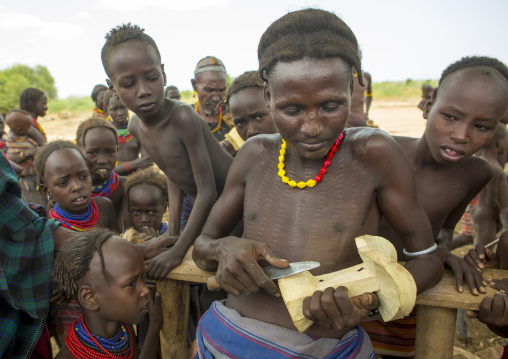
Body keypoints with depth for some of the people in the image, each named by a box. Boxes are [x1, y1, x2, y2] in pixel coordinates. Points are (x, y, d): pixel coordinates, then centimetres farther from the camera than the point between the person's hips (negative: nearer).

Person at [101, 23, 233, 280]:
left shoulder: (183, 117, -31)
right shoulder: (135, 127, -6)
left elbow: (207, 191, -28)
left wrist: (178, 251, -26)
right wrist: (172, 227, 4)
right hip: (203, 206, 7)